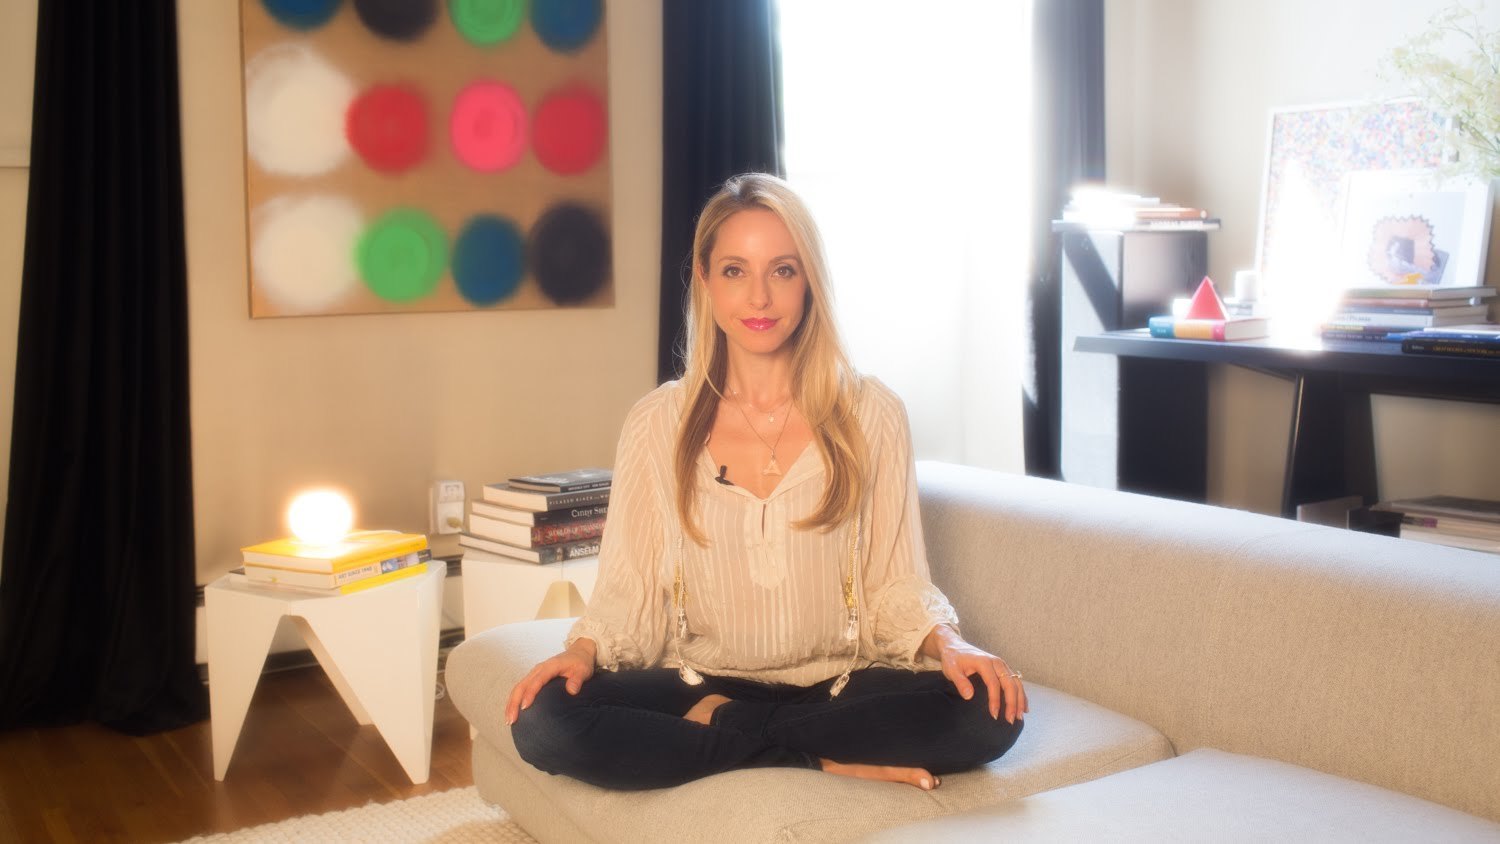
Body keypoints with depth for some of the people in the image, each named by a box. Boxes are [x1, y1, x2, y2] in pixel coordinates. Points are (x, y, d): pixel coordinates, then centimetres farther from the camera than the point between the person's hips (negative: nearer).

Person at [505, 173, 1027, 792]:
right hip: (700, 682, 1)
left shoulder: (871, 415, -2)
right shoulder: (657, 423, 0)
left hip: (838, 685, 0)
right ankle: (829, 760, -18)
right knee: (543, 723, -27)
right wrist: (583, 650, -17)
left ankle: (721, 727, -15)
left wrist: (947, 642, -19)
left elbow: (895, 581, 1)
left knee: (989, 712, -29)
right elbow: (628, 585, 2)